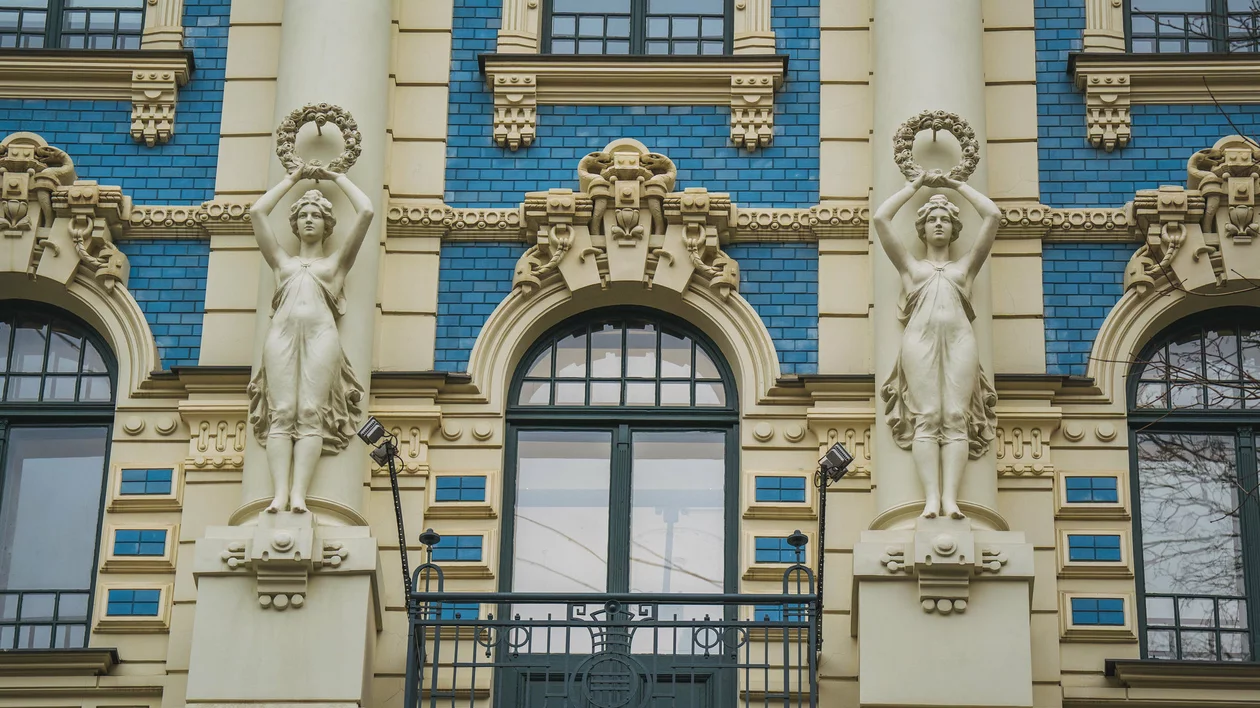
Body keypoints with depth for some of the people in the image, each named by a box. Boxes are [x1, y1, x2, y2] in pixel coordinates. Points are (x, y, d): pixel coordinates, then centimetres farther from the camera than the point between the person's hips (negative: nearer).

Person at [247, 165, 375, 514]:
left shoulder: (337, 261, 27)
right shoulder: (282, 260, 32)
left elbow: (366, 212, 20)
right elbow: (257, 212, 30)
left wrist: (337, 177, 30)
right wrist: (293, 178, 35)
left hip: (321, 332, -2)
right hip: (282, 331, 2)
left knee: (311, 414, -18)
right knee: (281, 413, -17)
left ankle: (299, 494, -32)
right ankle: (280, 494, -29)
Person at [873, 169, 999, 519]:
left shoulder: (966, 266, 29)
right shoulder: (910, 266, 29)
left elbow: (992, 215, 24)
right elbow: (881, 218, 22)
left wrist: (959, 185, 32)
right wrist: (914, 186, 29)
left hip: (960, 337, 1)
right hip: (920, 337, -1)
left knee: (956, 418, -16)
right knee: (926, 417, -17)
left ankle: (951, 498, -28)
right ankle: (931, 498, -28)